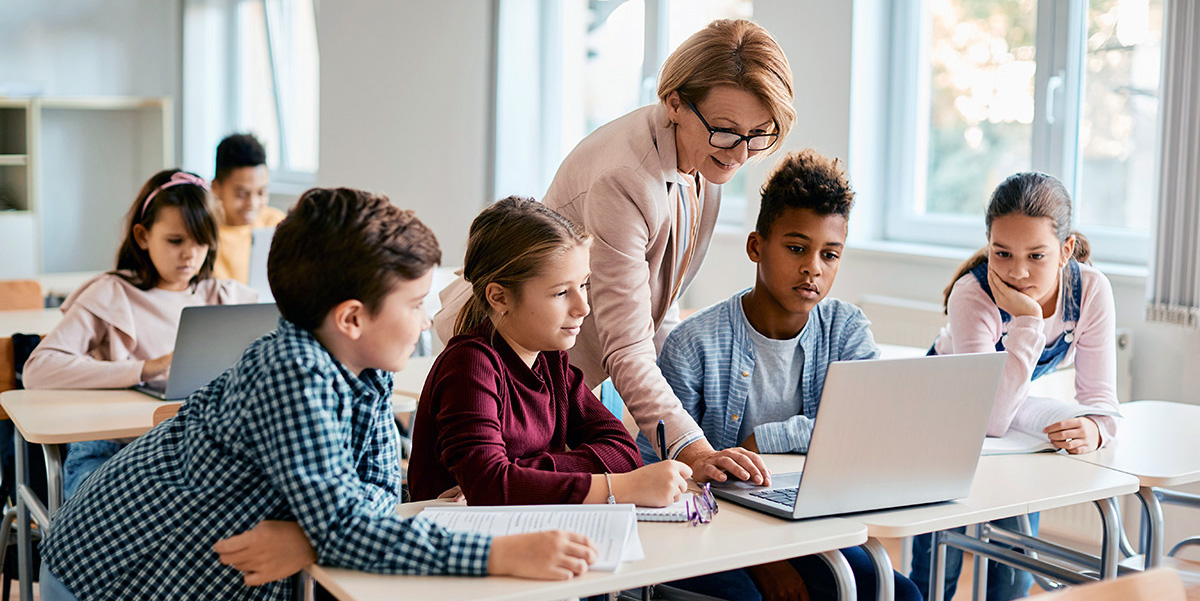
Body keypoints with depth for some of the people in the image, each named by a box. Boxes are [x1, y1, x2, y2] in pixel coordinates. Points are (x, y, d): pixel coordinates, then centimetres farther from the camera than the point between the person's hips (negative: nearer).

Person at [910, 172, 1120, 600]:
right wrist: (1027, 320, -46)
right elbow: (989, 423, -42)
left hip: (1021, 410, 3)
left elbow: (1099, 396, -19)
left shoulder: (1091, 290, -23)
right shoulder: (971, 295, -34)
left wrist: (1094, 428, -42)